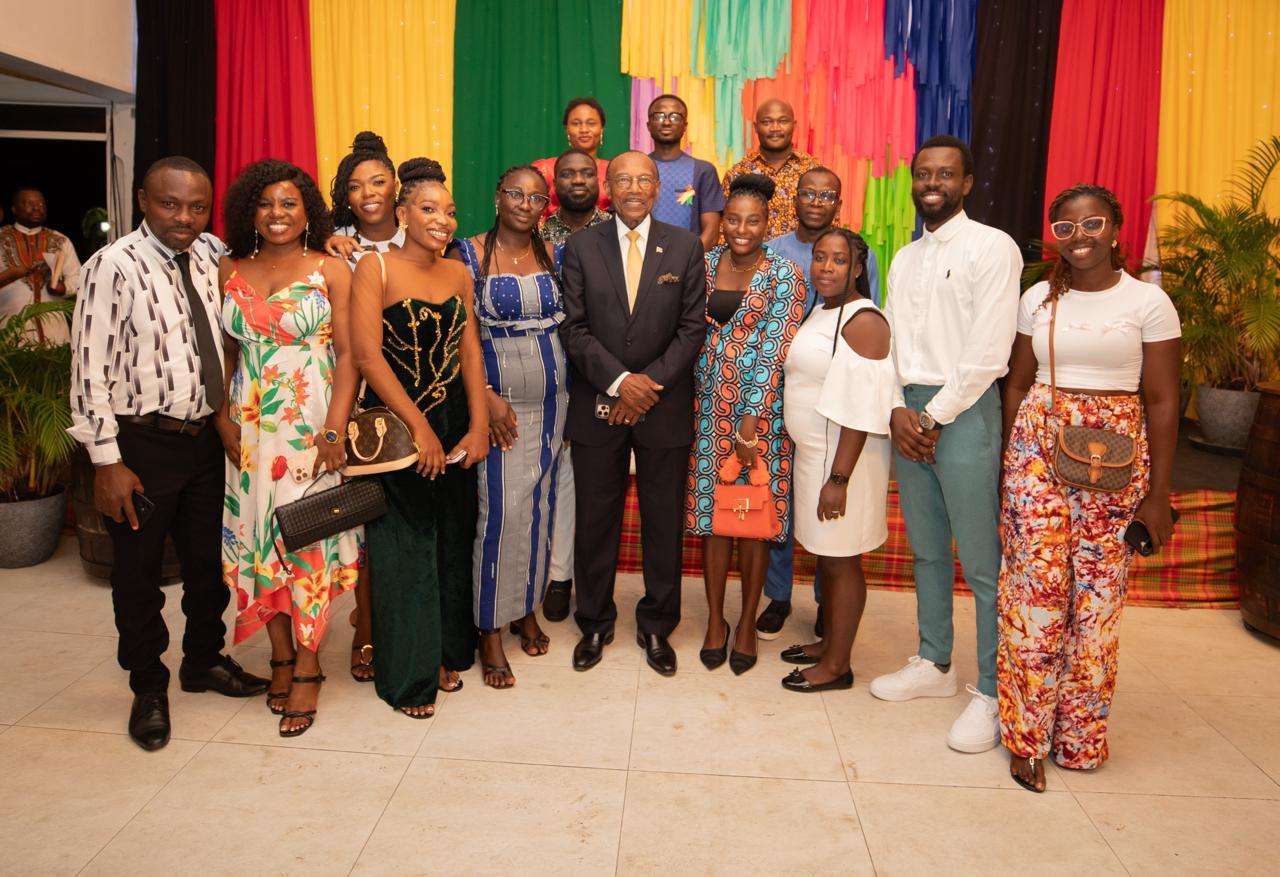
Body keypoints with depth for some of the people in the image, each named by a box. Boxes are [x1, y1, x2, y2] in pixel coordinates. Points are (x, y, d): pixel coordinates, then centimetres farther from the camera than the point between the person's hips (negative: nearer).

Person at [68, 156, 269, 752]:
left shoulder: (211, 256, 2)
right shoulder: (113, 267, -14)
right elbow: (90, 368, -15)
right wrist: (107, 461, -16)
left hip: (206, 435, 5)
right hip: (143, 442, -5)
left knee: (208, 562, 18)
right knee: (138, 573, 10)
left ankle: (204, 662, 40)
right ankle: (148, 688, 30)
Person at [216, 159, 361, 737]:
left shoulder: (331, 270, -1)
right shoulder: (231, 272, 9)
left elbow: (348, 354, -6)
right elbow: (225, 354, 11)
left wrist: (334, 430, -14)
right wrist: (223, 419, -2)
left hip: (311, 426, -3)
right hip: (250, 429, 4)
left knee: (308, 541, -1)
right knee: (260, 539, 8)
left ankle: (306, 668, 11)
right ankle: (281, 654, 23)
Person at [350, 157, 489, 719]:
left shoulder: (458, 274, 9)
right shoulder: (376, 269, -7)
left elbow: (471, 353, 4)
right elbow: (367, 355, -15)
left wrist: (478, 426, -7)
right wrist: (419, 427, -17)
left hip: (455, 428, 5)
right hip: (394, 427, -5)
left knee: (453, 543, 12)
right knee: (405, 550, 3)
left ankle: (445, 653, 30)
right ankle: (409, 676, 18)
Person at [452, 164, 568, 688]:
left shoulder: (552, 255, 7)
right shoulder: (470, 254, -5)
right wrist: (486, 395, -14)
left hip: (555, 401, 4)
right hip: (501, 403, -4)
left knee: (541, 507, 10)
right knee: (502, 511, -6)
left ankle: (527, 608, 27)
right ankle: (490, 630, 7)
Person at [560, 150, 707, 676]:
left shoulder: (685, 247, 3)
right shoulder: (581, 247, 3)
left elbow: (693, 328, -2)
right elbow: (574, 328, -3)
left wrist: (650, 384, -12)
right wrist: (619, 380, -16)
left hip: (665, 409, 0)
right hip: (598, 408, 0)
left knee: (664, 523, 9)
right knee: (595, 521, 9)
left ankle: (656, 627, 27)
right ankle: (595, 624, 27)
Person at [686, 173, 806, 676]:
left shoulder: (784, 276, -6)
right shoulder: (705, 265, 6)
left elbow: (773, 350, -12)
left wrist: (750, 421, -17)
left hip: (760, 407, -3)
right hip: (708, 404, 3)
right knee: (711, 511, 8)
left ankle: (748, 622, 21)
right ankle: (715, 619, 23)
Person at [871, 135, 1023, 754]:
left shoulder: (992, 248, -6)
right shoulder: (904, 258, 16)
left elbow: (987, 355, -14)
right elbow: (890, 344, 12)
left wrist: (933, 418, -12)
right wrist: (897, 411, -3)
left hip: (962, 411, -7)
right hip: (908, 412, 7)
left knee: (981, 562, -2)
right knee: (925, 551, 15)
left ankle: (992, 694, 8)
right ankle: (934, 665, 28)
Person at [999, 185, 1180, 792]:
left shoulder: (1149, 302, 0)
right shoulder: (1038, 298, 7)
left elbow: (1162, 402, -1)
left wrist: (1158, 493, -3)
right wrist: (1007, 464, 7)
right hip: (1039, 448, 2)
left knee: (1098, 593, 2)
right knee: (1035, 586, -1)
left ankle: (1078, 733, 20)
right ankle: (1027, 733, 11)